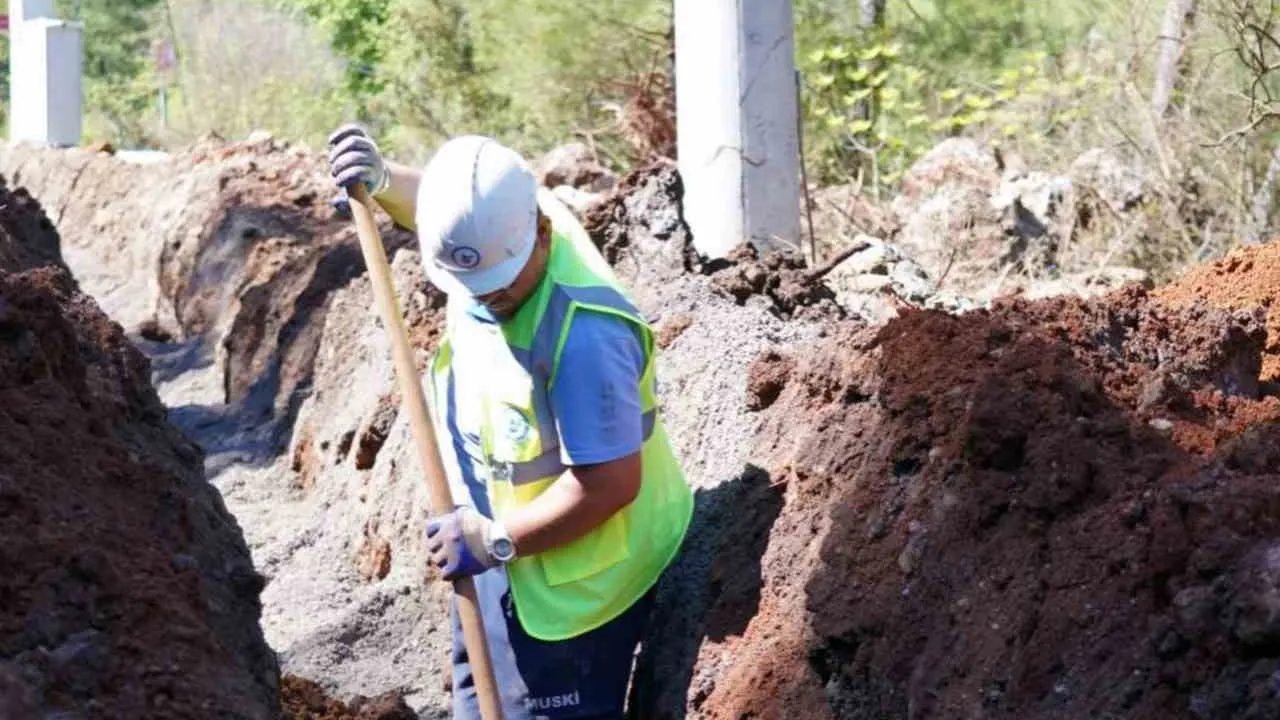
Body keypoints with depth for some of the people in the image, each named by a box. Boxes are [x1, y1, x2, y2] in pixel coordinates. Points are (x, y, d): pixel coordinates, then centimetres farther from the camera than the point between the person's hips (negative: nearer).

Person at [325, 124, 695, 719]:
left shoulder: (583, 333, -35)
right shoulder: (491, 227, -11)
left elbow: (609, 482, -32)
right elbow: (434, 203, 12)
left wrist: (497, 540, -27)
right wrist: (381, 181, -10)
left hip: (572, 576, -9)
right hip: (500, 547, 9)